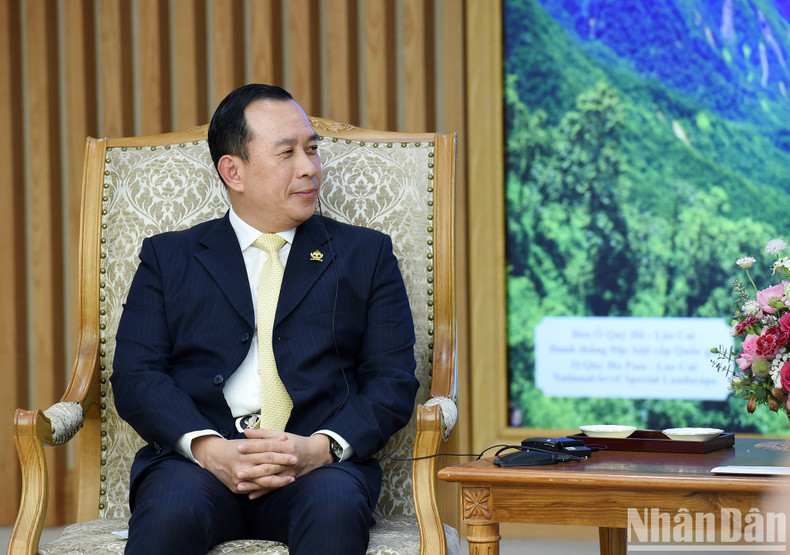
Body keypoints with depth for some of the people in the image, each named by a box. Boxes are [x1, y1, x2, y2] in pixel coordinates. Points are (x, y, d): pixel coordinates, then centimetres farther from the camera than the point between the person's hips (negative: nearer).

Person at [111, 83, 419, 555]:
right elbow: (136, 376, 6)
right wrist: (209, 448, -14)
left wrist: (321, 447, -11)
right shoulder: (169, 259, 19)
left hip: (319, 465, 0)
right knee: (169, 514, -35)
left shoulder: (365, 255, 20)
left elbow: (394, 381, 10)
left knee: (335, 510, -36)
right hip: (197, 460, 0)